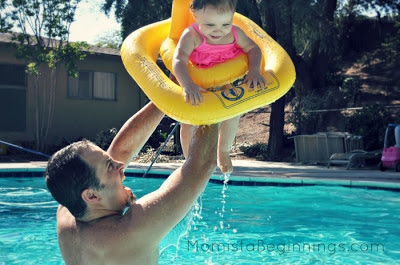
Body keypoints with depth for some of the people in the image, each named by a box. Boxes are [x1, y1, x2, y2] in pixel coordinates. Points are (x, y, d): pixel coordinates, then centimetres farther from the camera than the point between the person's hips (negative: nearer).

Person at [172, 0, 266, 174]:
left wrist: (254, 71, -32)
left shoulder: (234, 33, -19)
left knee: (233, 114, -12)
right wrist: (188, 85, -60)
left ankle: (223, 151, 20)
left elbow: (252, 48, -11)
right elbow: (179, 60, -43)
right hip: (197, 91, -3)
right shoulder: (192, 36, -32)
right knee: (189, 121, -10)